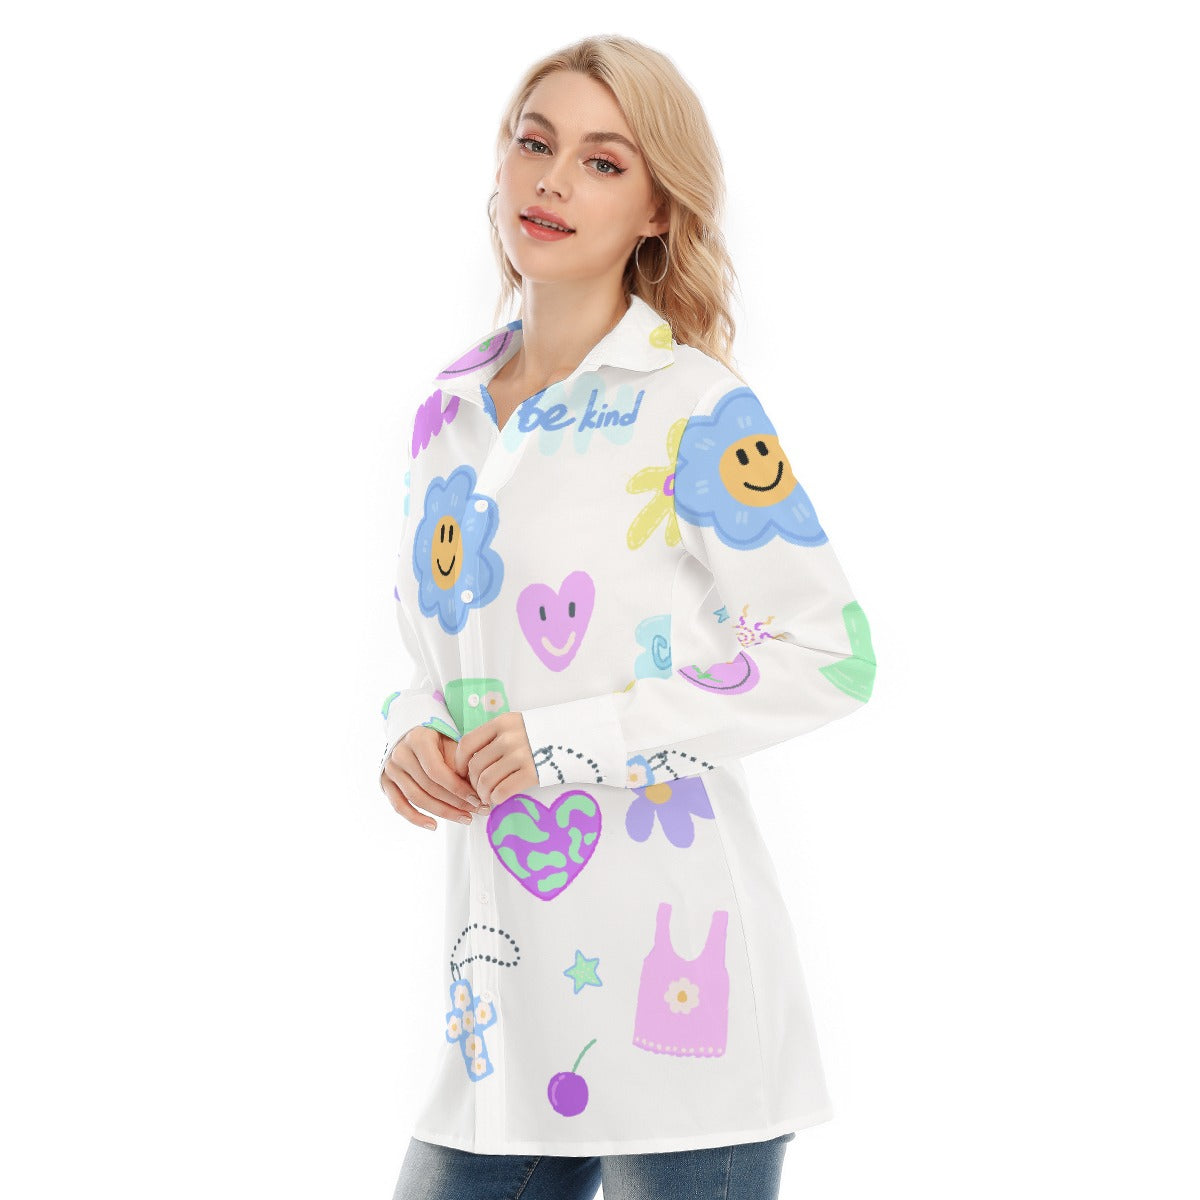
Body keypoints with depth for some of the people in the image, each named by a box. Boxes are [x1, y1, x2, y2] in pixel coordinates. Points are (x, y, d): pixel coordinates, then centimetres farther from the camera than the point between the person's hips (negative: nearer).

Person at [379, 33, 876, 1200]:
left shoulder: (696, 410, -8)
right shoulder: (449, 411, 12)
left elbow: (831, 653, -10)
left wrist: (579, 738, -15)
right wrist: (412, 730, 1)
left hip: (668, 964, -6)